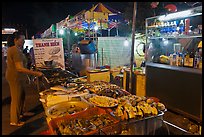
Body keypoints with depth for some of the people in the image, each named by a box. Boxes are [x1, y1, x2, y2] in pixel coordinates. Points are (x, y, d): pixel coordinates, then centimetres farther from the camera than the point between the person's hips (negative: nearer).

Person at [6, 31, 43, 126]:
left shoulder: (11, 49, 10)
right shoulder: (16, 51, -24)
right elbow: (20, 68, -31)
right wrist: (36, 73, -30)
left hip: (17, 77, 10)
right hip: (15, 78, -10)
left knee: (21, 96, 22)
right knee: (16, 98, 3)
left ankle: (20, 113, 40)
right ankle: (14, 121, 18)